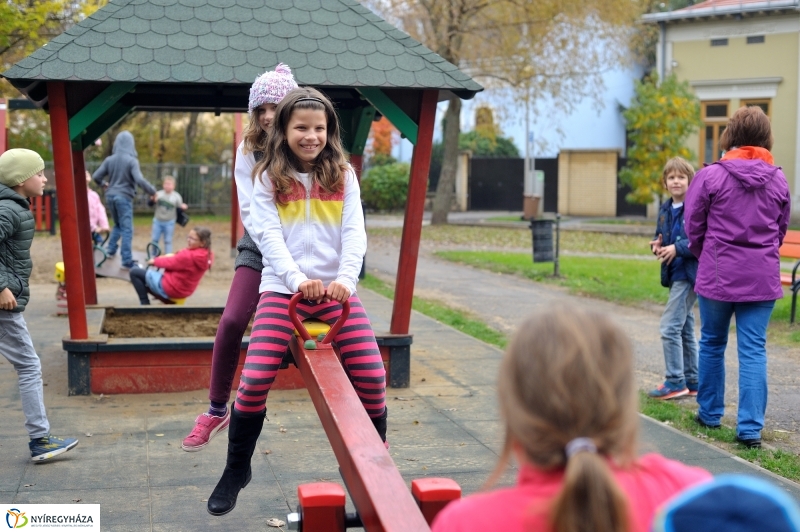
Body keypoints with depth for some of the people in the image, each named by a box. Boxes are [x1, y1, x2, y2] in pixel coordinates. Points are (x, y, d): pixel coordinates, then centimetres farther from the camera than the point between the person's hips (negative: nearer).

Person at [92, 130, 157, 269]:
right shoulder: (132, 160, -11)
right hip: (124, 197, -5)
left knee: (118, 225, 25)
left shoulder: (109, 160, 3)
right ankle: (127, 261, -4)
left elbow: (96, 176, 6)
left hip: (111, 196, 5)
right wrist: (152, 191, -9)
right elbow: (139, 180, -21)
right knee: (127, 229, -2)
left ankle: (111, 250, 17)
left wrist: (104, 184, 26)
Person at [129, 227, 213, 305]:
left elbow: (171, 263, -16)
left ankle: (145, 303, 4)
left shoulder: (188, 256, -31)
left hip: (169, 289, -10)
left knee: (134, 272, 0)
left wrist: (155, 261, 1)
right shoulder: (206, 254, -6)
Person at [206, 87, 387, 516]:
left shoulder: (343, 176, 8)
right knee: (255, 380, -12)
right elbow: (268, 234, -8)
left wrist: (346, 277, -19)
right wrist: (297, 278, -24)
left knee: (372, 378, -7)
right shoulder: (268, 178, 3)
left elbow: (354, 233, -1)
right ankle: (236, 471, 9)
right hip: (283, 289, -1)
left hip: (336, 288, 2)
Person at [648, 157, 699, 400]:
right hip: (675, 273, 9)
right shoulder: (666, 209, 11)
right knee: (684, 329, 14)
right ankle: (692, 382, 23)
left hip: (689, 273, -9)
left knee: (670, 327, -10)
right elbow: (660, 236, 20)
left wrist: (677, 248, -24)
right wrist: (657, 245, -2)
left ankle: (675, 382, -1)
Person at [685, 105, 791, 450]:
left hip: (717, 275, -2)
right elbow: (781, 229, 10)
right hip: (763, 278, 2)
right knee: (754, 350, 3)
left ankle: (710, 413, 26)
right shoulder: (778, 180, 1)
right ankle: (750, 428, 0)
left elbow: (693, 227, -2)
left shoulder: (710, 176, -10)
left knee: (712, 343, 15)